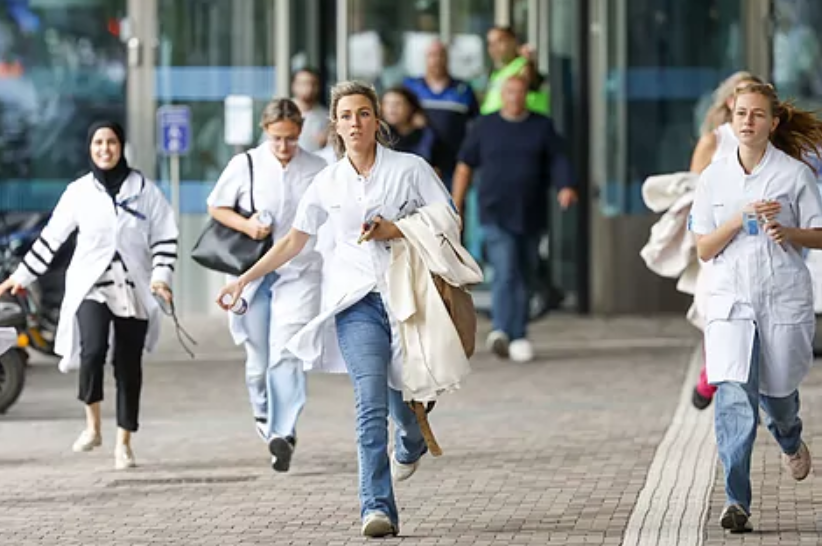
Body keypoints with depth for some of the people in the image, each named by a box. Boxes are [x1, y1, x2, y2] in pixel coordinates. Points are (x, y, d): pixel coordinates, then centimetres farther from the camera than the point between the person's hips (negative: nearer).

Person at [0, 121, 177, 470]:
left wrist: (161, 276, -9)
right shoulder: (79, 192, 5)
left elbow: (165, 237, 5)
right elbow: (51, 237, 12)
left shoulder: (144, 190, 4)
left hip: (134, 291, 1)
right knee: (93, 350, -24)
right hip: (91, 287, -1)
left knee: (129, 366, 1)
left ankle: (124, 443, 12)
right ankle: (92, 424, -5)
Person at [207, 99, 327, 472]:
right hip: (254, 274, 2)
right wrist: (246, 225, -8)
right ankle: (263, 412, 37)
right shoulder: (245, 165, 2)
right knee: (259, 358, 8)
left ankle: (283, 433, -21)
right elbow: (216, 207, 10)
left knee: (286, 353, -16)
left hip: (300, 273, -1)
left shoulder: (318, 171, 2)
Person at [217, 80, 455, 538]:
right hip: (357, 300, 0)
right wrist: (245, 280, 16)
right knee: (371, 402, -15)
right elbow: (295, 241, 18)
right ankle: (378, 508, -20)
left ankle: (411, 446, 50)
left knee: (405, 394, 11)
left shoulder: (410, 169, 0)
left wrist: (394, 230, -13)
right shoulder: (329, 183, 8)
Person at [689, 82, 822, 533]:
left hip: (784, 298, -1)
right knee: (733, 395, -15)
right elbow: (703, 248, 2)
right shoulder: (714, 177, 4)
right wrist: (743, 218, -13)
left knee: (776, 391, 10)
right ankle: (737, 501, -17)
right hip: (730, 299, 1)